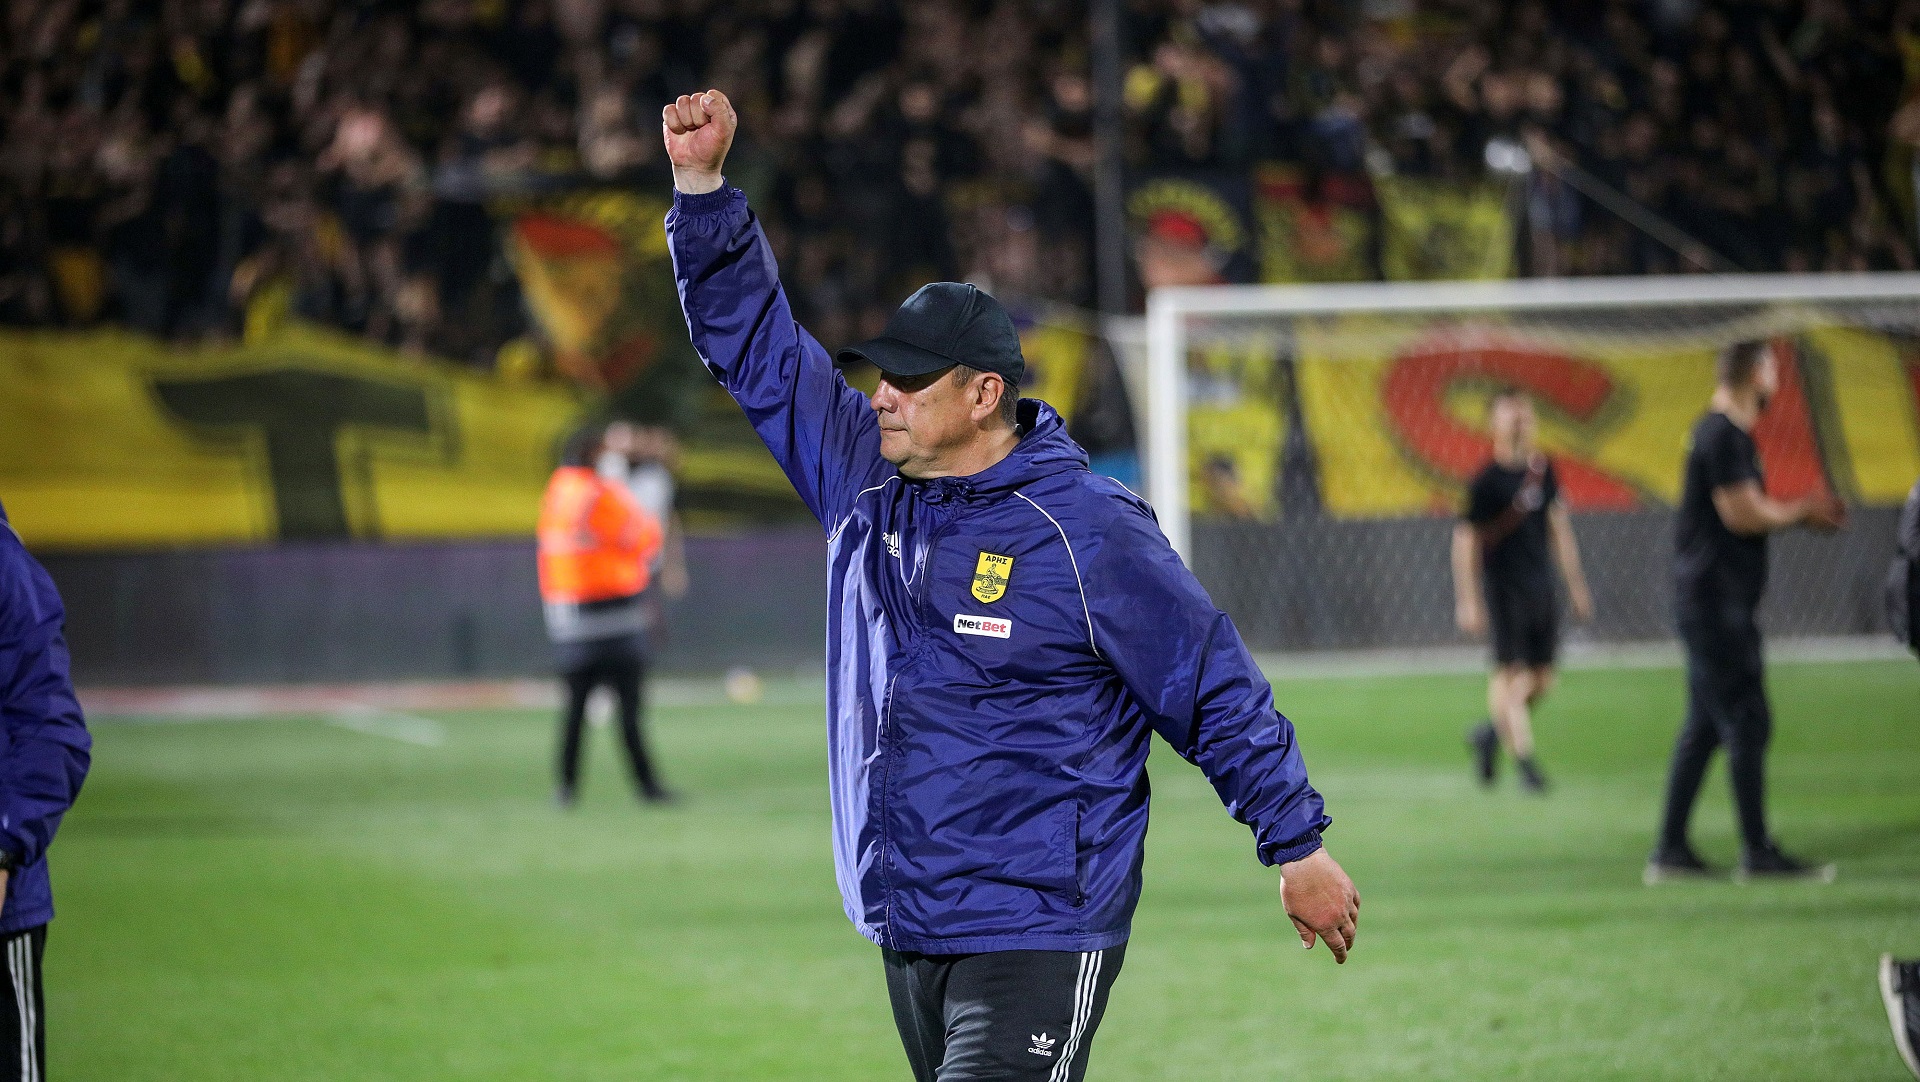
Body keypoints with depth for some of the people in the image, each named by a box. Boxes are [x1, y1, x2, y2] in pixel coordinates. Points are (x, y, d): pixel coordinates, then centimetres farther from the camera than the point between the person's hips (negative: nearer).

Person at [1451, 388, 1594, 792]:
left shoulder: (1543, 471, 8)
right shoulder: (1486, 481, -10)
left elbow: (1559, 528, 18)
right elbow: (1466, 540, -10)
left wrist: (1576, 585, 19)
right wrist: (1468, 602, -14)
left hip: (1541, 587, 6)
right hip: (1504, 588, -6)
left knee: (1542, 680, 7)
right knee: (1509, 672, -7)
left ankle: (1491, 732, 28)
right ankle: (1524, 760, -4)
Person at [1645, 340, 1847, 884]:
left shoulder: (1727, 433, 18)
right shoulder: (1723, 436, -14)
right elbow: (1744, 514, -18)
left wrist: (1804, 514, 12)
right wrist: (1801, 511, -3)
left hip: (1715, 599, 10)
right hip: (1717, 599, -10)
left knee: (1704, 727, 11)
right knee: (1747, 722, -8)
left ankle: (1671, 852, 13)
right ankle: (1758, 854, -5)